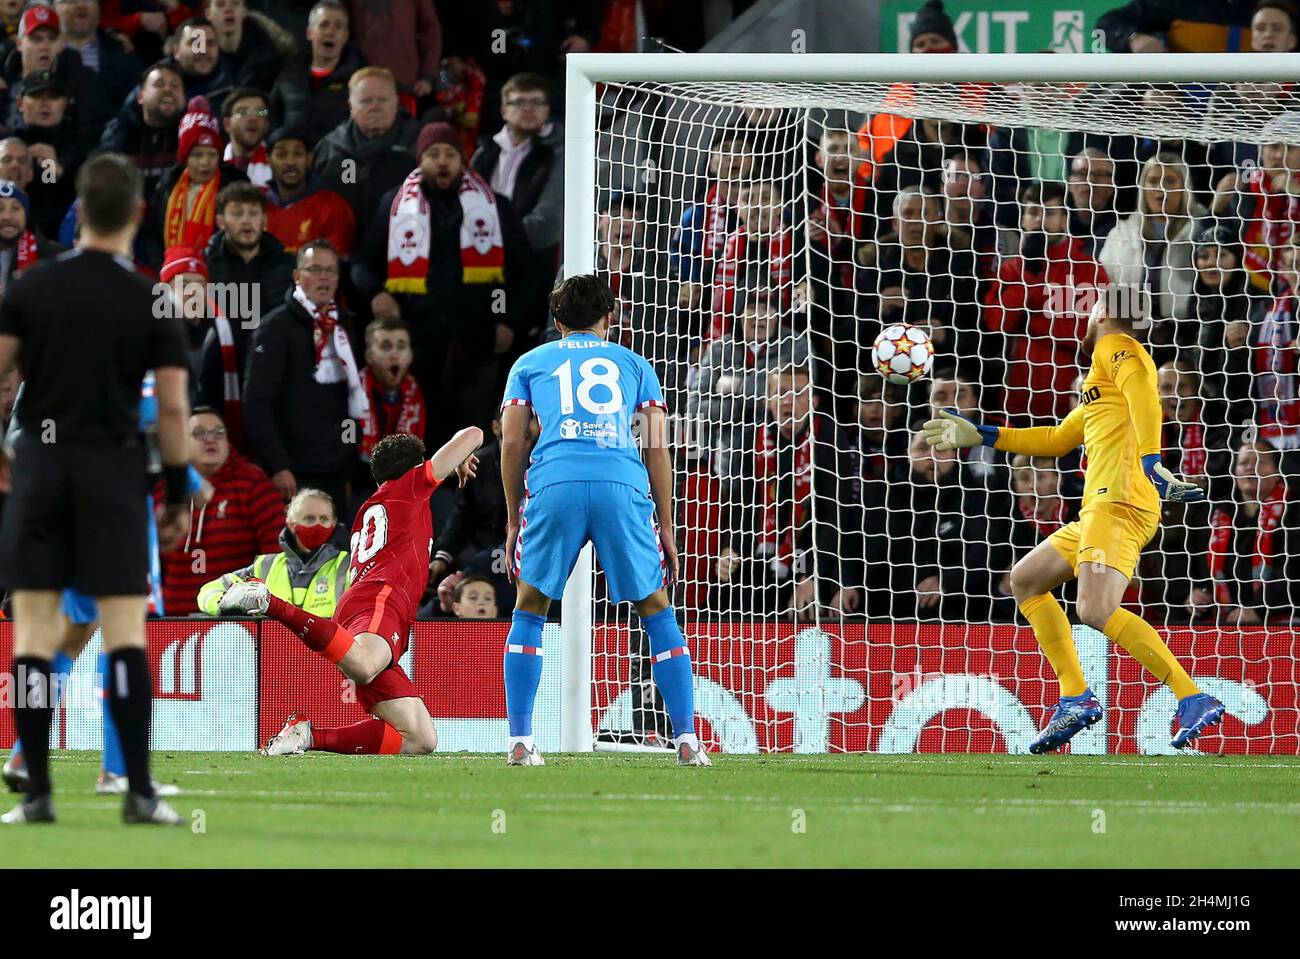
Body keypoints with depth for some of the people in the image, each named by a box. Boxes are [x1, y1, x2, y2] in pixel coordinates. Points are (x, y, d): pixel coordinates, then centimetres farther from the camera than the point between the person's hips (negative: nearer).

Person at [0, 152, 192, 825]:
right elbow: (173, 407, -4)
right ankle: (139, 791, -6)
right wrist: (178, 494, 6)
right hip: (113, 468, -1)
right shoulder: (152, 303, -4)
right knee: (125, 630, -1)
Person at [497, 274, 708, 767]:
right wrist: (666, 528, 19)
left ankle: (519, 741, 5)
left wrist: (513, 520, 19)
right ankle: (687, 740, 3)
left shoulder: (530, 362, 24)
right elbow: (657, 448, 17)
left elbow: (511, 441, 14)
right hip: (624, 486, 0)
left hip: (554, 485, 0)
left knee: (529, 610, 13)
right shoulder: (633, 364, 24)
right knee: (657, 611, 10)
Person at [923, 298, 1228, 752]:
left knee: (1096, 610, -25)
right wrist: (980, 435, 42)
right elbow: (1057, 440, 39)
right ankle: (1076, 698, 11)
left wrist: (1151, 461, -33)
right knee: (1025, 579, 20)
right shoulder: (1103, 378, 30)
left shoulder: (1115, 348, 1)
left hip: (1118, 505, -11)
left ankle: (1194, 700, -28)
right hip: (1098, 511, 11)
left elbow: (1145, 397, -20)